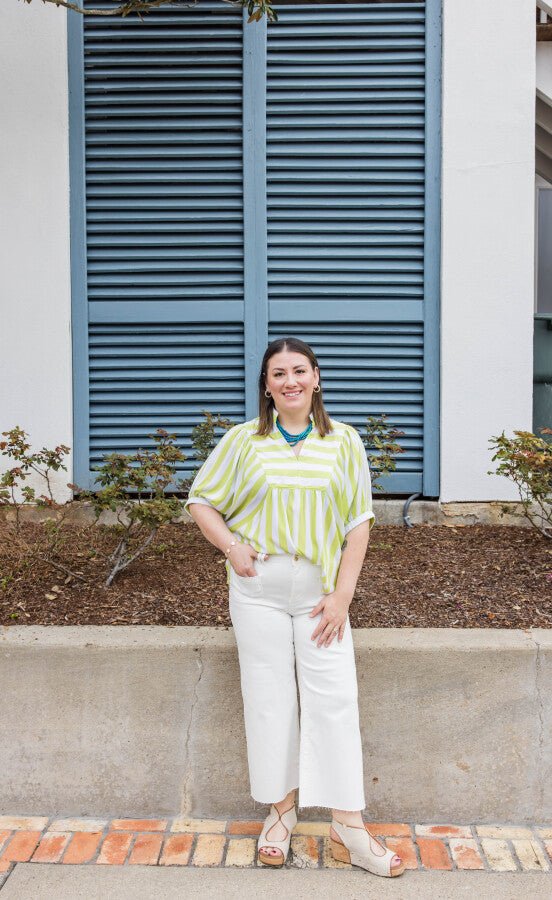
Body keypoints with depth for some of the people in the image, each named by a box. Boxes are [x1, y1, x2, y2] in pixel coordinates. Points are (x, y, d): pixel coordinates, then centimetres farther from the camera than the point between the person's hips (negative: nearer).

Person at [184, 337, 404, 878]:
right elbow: (200, 500, 9)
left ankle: (348, 830, 8)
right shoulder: (244, 440, 2)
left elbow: (358, 524, 1)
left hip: (320, 589, 0)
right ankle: (281, 809, 24)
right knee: (269, 697, 7)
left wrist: (342, 595, -6)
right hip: (258, 587, 0)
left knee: (336, 700, -2)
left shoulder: (343, 441, 2)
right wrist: (231, 548, -7)